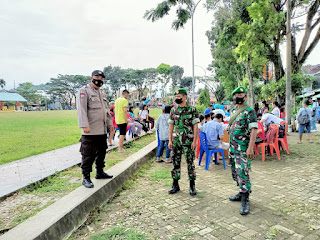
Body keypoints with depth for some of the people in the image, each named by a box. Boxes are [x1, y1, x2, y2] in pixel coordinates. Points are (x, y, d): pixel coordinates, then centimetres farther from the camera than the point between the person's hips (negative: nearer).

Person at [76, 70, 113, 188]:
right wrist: (84, 125, -25)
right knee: (88, 155, -2)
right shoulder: (84, 91, -6)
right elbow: (81, 109, -17)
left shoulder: (102, 93, 19)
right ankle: (86, 178, 9)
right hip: (90, 131, -8)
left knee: (101, 152, 17)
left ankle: (100, 173, 33)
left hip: (102, 130, 8)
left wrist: (110, 123, 21)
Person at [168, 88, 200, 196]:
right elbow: (171, 126, 10)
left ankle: (192, 186, 16)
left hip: (188, 141, -3)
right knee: (175, 163, 9)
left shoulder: (192, 109, -3)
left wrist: (194, 141, -11)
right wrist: (170, 140, 4)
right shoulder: (173, 110, 8)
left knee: (190, 163, 3)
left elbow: (195, 126, -5)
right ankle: (175, 185, 22)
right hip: (176, 141, 4)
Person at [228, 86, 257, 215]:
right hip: (232, 147, 8)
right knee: (235, 172, 15)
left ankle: (245, 201, 1)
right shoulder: (233, 110, 13)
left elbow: (254, 130, -18)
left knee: (242, 173, -9)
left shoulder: (249, 111, -11)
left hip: (243, 148, -8)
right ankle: (242, 193, 31)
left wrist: (250, 148, -25)